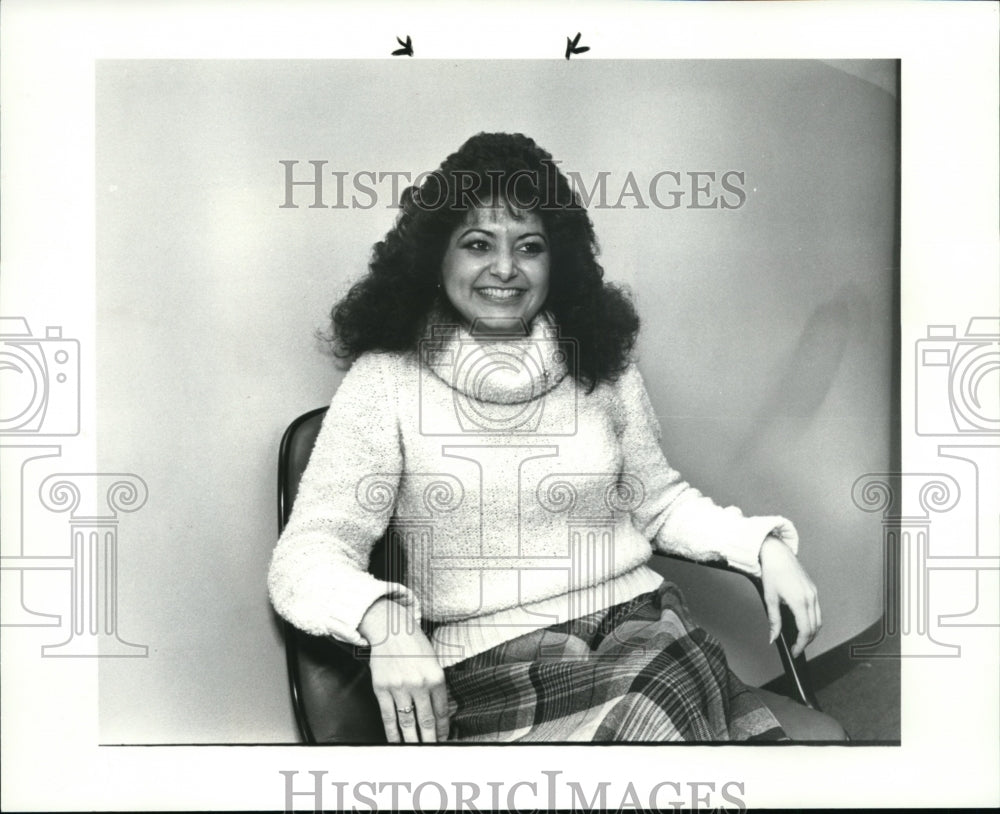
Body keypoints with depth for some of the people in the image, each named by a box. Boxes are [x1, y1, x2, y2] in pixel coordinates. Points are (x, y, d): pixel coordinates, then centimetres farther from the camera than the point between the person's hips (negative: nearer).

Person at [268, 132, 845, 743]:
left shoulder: (601, 360, 11)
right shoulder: (387, 379, -2)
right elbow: (308, 552, -8)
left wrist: (765, 544, 4)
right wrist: (384, 622, -29)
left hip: (640, 622, 4)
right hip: (490, 663, -3)